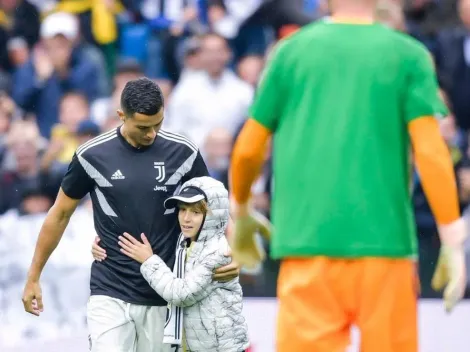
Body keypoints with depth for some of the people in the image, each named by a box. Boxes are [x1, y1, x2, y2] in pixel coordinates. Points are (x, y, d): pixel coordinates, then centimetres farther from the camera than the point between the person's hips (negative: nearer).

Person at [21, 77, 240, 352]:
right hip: (110, 294, -1)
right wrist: (33, 278, 10)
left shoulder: (183, 153, -3)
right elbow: (60, 215, 7)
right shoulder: (93, 155, -5)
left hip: (162, 297, 1)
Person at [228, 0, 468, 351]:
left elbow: (248, 149, 10)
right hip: (384, 240, -1)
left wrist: (241, 214, 27)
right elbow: (430, 152, -6)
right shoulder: (408, 56, 2)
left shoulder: (291, 50, 7)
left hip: (306, 240, 1)